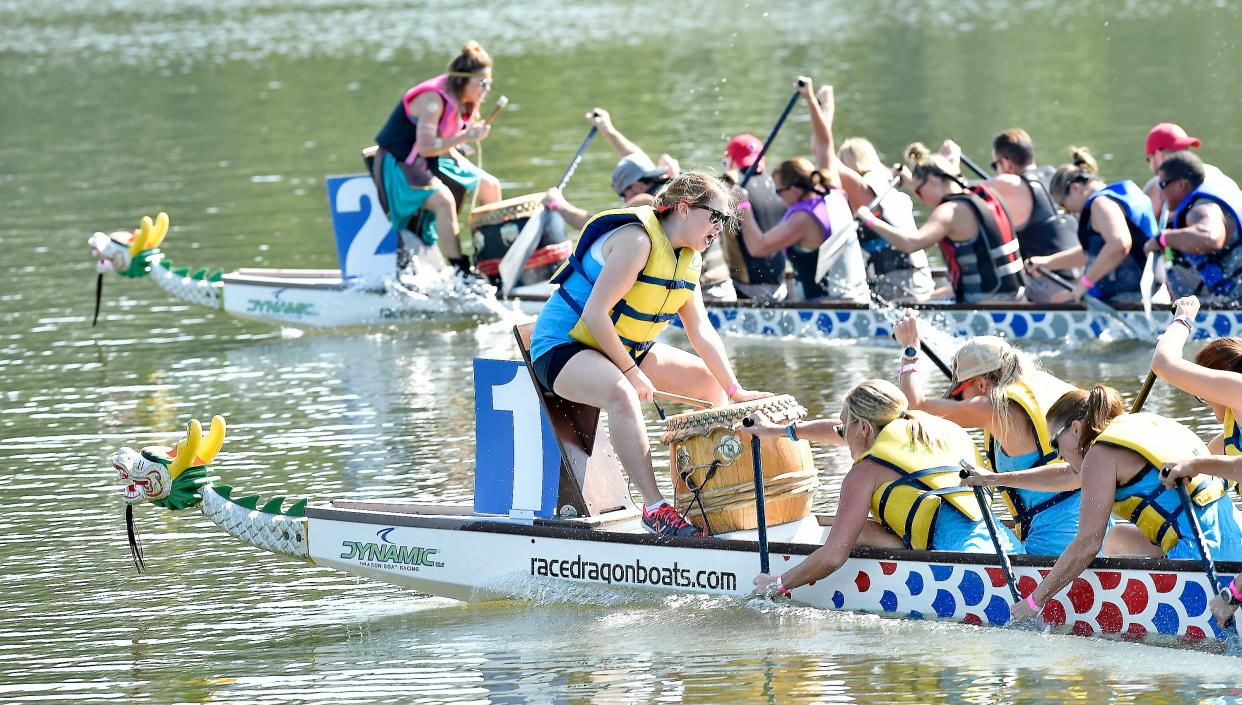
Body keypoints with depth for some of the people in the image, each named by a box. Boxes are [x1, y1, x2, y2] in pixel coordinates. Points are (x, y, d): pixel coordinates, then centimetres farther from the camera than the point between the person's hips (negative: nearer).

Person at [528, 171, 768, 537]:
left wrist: (734, 391, 0)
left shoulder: (689, 257, 5)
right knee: (621, 393, -39)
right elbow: (595, 313, -27)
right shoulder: (637, 240, -24)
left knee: (707, 379, 12)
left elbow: (702, 332, 7)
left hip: (626, 348, 10)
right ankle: (655, 507, -39)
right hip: (563, 345, -10)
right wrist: (632, 372, -23)